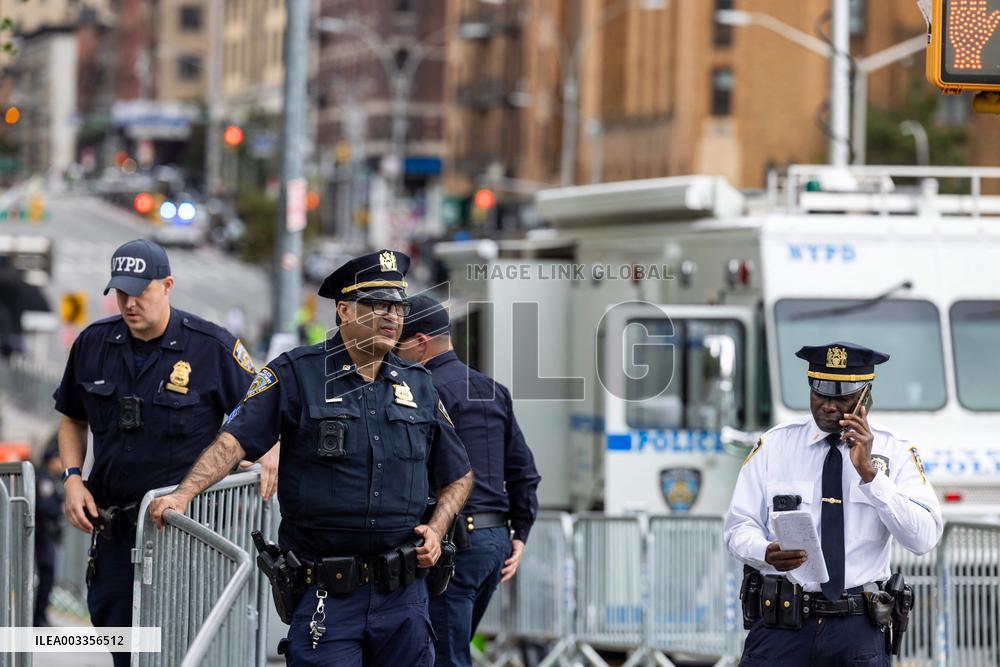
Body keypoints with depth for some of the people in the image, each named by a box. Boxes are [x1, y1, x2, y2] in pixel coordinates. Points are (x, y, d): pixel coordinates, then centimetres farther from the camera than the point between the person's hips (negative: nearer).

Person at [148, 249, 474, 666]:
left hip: (403, 595, 4)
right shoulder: (297, 374, -2)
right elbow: (233, 440, -11)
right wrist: (184, 494, -26)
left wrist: (437, 528, 3)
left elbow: (459, 476, 21)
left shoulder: (418, 386, 11)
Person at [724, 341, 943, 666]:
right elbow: (739, 526, 3)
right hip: (780, 623, 0)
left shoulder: (895, 453, 3)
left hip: (857, 630, 0)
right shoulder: (773, 445, 7)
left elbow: (924, 538, -8)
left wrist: (869, 472, -17)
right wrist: (766, 552, -19)